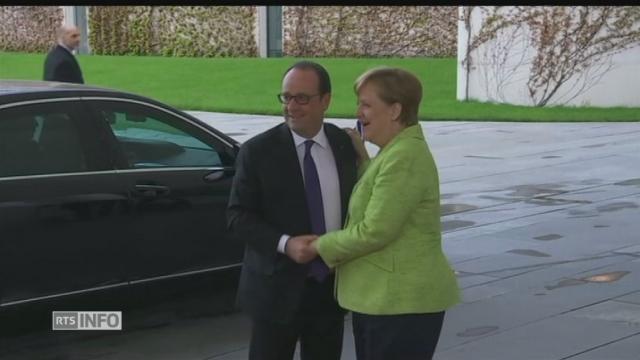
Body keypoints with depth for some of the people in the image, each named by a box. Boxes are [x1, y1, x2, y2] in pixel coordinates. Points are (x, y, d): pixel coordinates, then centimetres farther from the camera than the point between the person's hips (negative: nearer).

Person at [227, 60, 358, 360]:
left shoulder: (346, 145, 4)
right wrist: (284, 244, -23)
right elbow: (238, 216, -8)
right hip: (277, 290, -3)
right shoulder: (257, 151, -7)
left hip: (331, 288, 4)